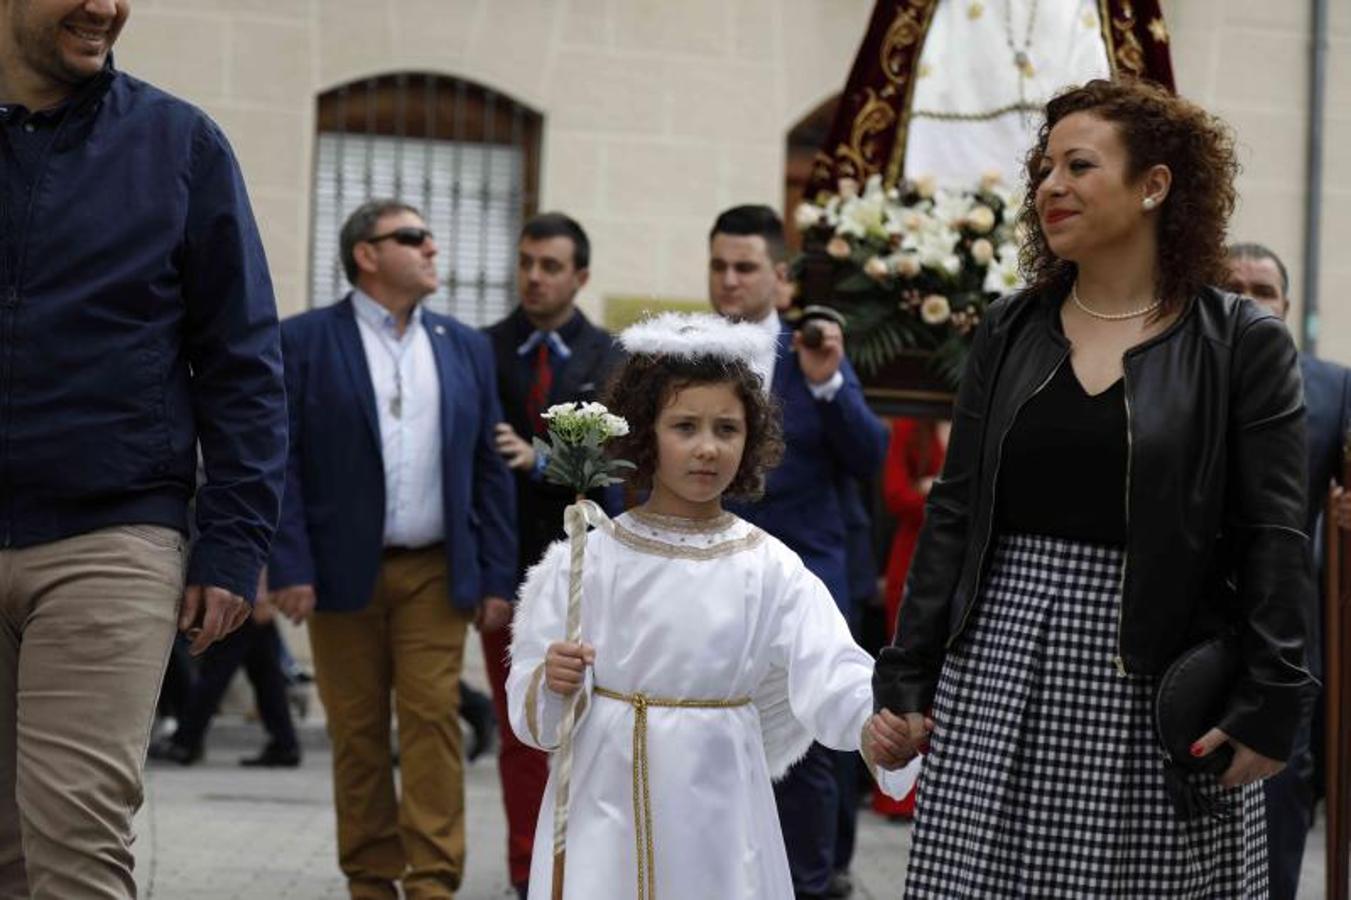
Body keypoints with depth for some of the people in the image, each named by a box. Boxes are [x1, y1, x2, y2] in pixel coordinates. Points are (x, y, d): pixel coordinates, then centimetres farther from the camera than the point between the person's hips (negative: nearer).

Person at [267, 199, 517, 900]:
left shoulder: (466, 347, 10)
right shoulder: (304, 340, -1)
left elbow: (490, 470, 9)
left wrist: (496, 577, 4)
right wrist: (290, 569, -12)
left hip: (436, 573, 2)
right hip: (343, 572, -2)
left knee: (433, 723, -4)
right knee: (357, 733, 5)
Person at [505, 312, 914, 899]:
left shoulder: (770, 569, -3)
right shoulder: (586, 559, -3)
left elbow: (833, 682, -15)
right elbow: (531, 709, -1)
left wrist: (884, 719, -35)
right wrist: (552, 685, -23)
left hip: (716, 814, 0)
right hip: (604, 808, 0)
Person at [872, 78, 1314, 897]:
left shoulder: (1243, 342, -2)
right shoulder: (1011, 330, 9)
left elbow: (1276, 537, -6)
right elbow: (954, 513, 8)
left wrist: (1270, 704, -13)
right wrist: (905, 678, 5)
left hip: (1160, 688, -3)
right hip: (1001, 667, 3)